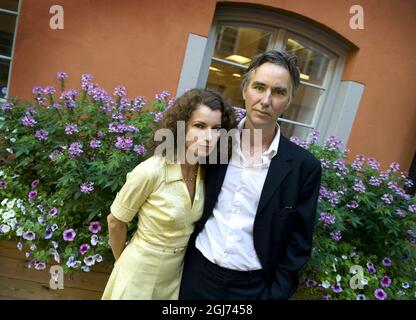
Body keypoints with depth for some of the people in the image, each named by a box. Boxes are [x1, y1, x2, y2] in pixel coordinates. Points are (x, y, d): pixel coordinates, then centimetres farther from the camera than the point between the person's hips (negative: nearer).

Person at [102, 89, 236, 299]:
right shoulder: (151, 171, -26)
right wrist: (120, 260, 2)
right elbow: (115, 221, -11)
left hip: (177, 272, 5)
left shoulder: (208, 171, -10)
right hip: (140, 272, -5)